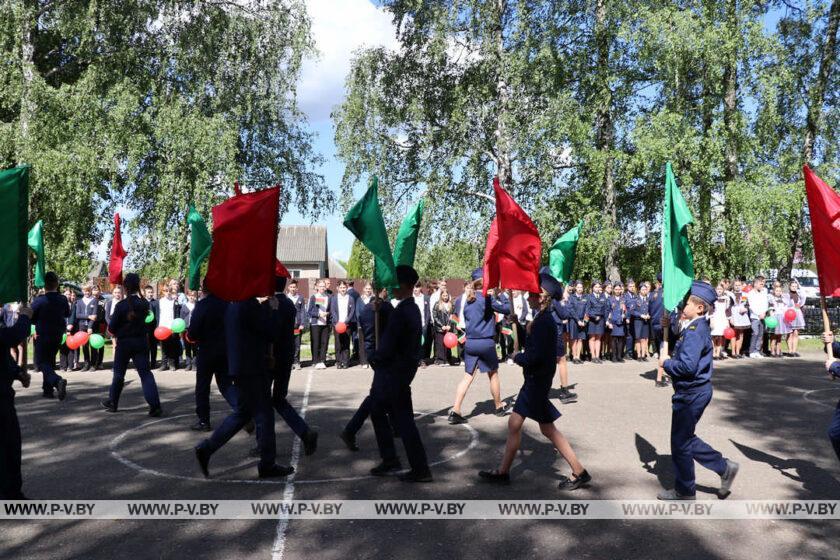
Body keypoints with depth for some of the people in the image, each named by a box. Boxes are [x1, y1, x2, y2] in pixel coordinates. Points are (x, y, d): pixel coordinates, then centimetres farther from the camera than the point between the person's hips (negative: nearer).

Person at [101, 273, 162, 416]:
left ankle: (112, 403, 30)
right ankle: (155, 406, -13)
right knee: (146, 373, 0)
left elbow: (112, 327, -8)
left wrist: (118, 333, 12)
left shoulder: (120, 305, -13)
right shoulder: (144, 304, -4)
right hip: (140, 342, 2)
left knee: (119, 374, 16)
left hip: (123, 343, -2)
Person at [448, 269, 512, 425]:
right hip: (486, 342, -5)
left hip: (470, 342, 5)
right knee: (493, 375, 14)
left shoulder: (467, 300, 9)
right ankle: (498, 406, 31)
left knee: (468, 376, 5)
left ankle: (455, 410, -7)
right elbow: (506, 309, -5)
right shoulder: (487, 298, -9)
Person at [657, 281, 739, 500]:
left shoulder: (694, 331, -22)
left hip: (691, 394, -10)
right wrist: (671, 361, 6)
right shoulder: (699, 328, 9)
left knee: (680, 442, 5)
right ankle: (724, 468, 27)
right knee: (686, 439, 21)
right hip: (695, 391, 10)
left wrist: (666, 363, -14)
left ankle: (684, 491, 21)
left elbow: (687, 366, -30)